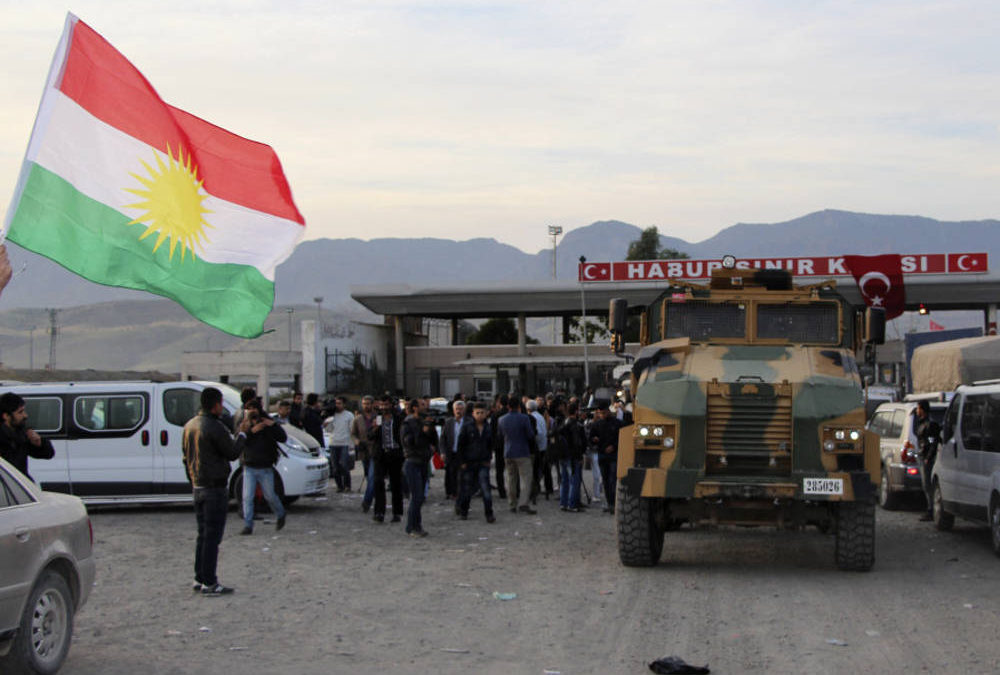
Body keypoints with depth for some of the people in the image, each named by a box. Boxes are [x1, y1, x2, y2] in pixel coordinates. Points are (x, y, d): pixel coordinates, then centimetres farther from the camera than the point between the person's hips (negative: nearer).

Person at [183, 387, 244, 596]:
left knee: (203, 535, 16)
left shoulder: (190, 426, 10)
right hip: (215, 488, -9)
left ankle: (200, 578, 20)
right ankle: (209, 583, -4)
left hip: (198, 488, 9)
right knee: (212, 536, -5)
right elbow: (232, 453, -10)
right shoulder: (215, 427, -17)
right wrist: (242, 436, 7)